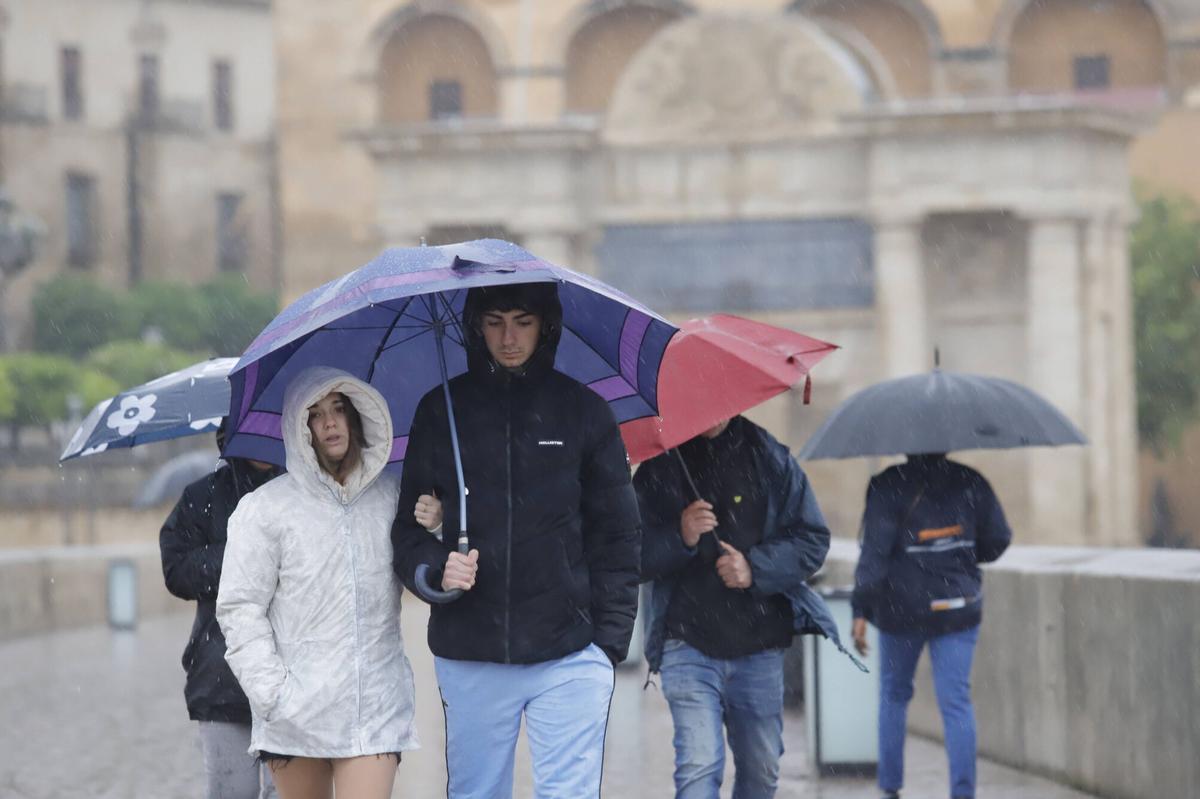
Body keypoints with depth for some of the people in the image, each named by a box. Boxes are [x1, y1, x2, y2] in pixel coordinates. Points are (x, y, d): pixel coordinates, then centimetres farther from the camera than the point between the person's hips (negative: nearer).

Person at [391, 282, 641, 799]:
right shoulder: (441, 411, 7)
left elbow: (616, 538, 6)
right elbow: (407, 528, 9)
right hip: (469, 659, 1)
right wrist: (436, 568, -13)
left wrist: (610, 640, -1)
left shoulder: (584, 411, 6)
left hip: (570, 657, -1)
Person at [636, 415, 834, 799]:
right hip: (689, 647, -3)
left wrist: (755, 567, -13)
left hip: (760, 648, 3)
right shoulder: (658, 468, 3)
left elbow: (813, 540, 4)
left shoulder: (772, 461, 6)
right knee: (698, 765, -16)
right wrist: (679, 537, -19)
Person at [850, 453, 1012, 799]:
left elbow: (874, 550, -15)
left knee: (894, 695, 18)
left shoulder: (888, 486, -9)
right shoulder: (969, 482, 0)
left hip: (901, 609, -1)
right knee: (956, 702, 0)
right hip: (957, 608, 1)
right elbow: (998, 539, 5)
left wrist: (860, 610, -14)